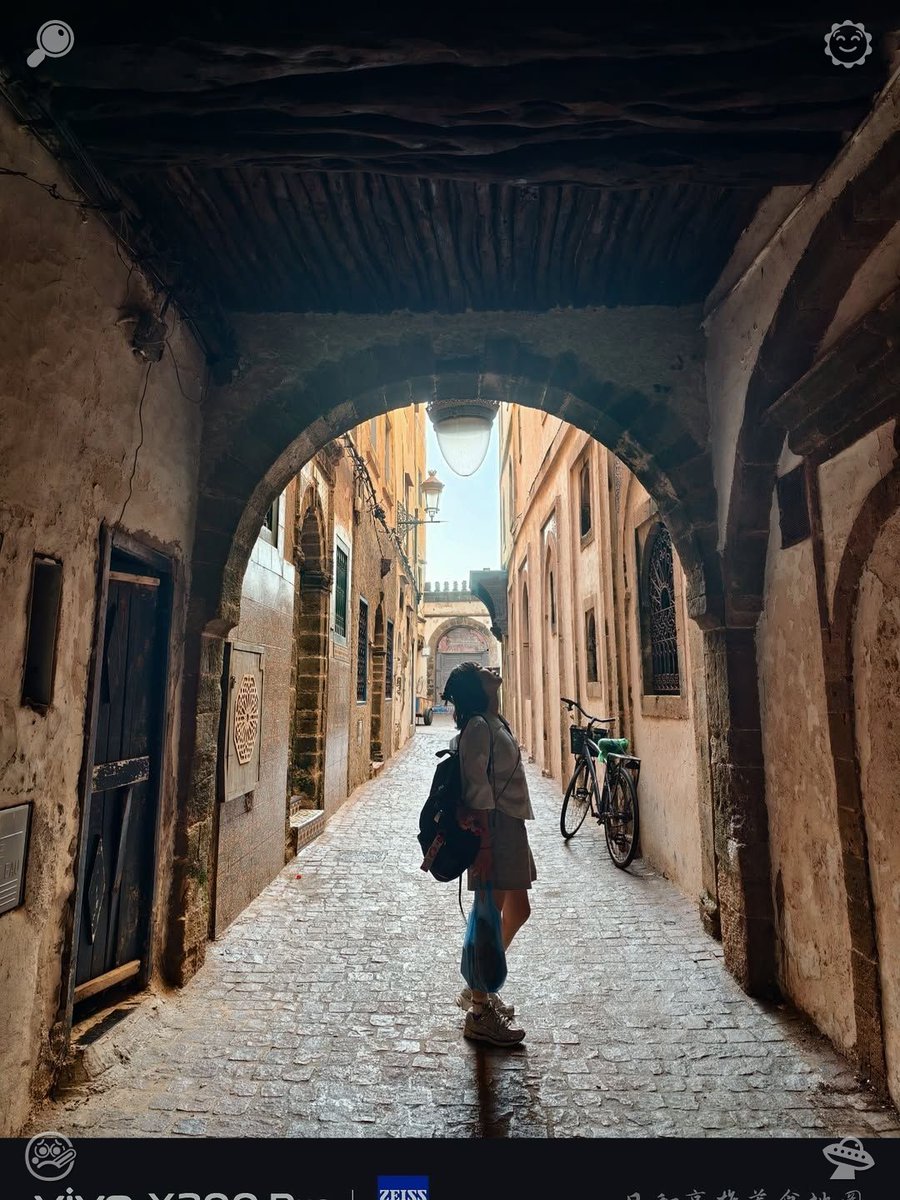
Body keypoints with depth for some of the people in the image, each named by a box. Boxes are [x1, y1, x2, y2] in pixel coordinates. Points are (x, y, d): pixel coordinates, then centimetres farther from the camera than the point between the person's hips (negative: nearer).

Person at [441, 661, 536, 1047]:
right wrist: (483, 843, -21)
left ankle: (479, 987, 35)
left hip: (510, 826, 10)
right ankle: (479, 1013, 19)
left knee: (517, 910, 19)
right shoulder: (478, 726, -17)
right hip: (495, 827, -10)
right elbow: (478, 790, -20)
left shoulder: (493, 723, 13)